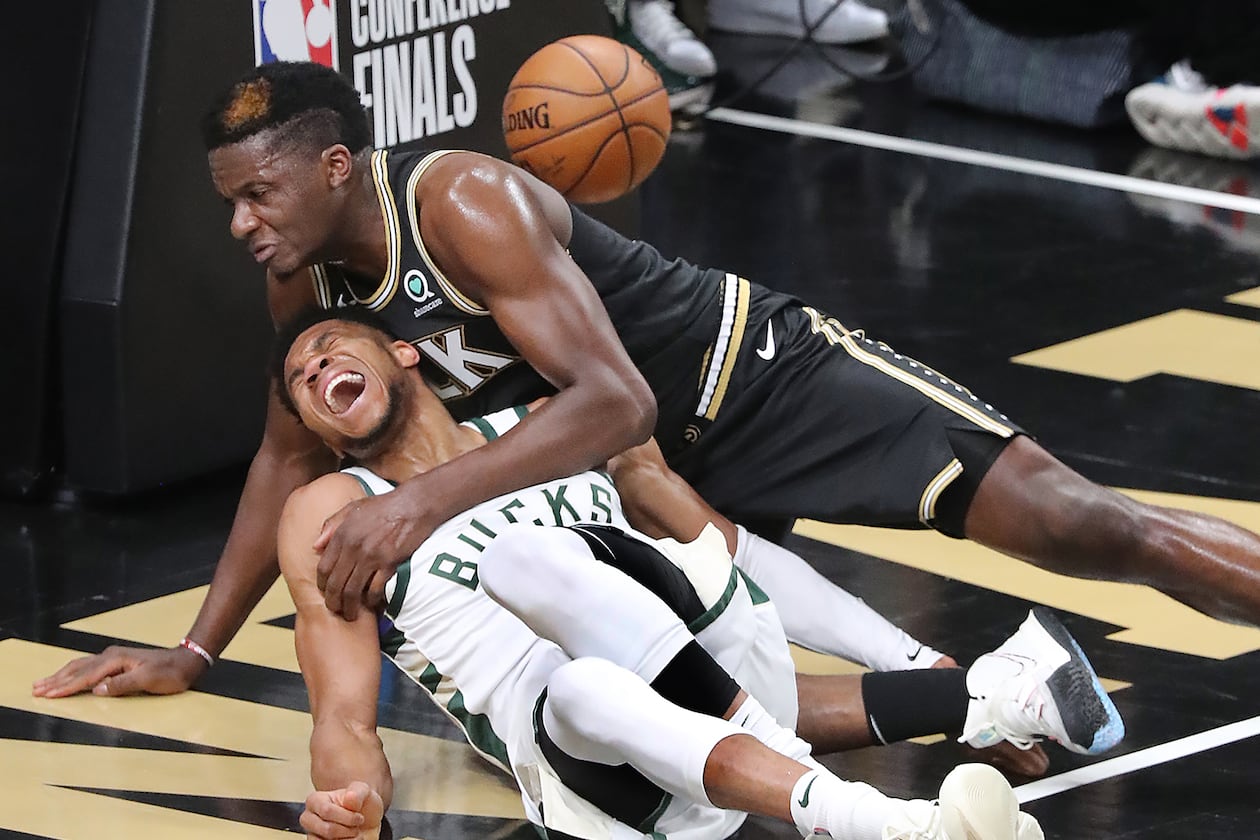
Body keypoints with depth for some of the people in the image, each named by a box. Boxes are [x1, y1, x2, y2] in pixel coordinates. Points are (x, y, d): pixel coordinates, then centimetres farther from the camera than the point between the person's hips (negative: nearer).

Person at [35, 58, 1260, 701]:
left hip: (761, 377, -8)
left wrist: (426, 498, -45)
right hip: (664, 466, 9)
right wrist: (194, 651, 6)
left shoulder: (468, 205, -29)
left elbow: (614, 399, -36)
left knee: (1072, 524, -18)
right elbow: (292, 454, 10)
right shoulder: (305, 277, -4)